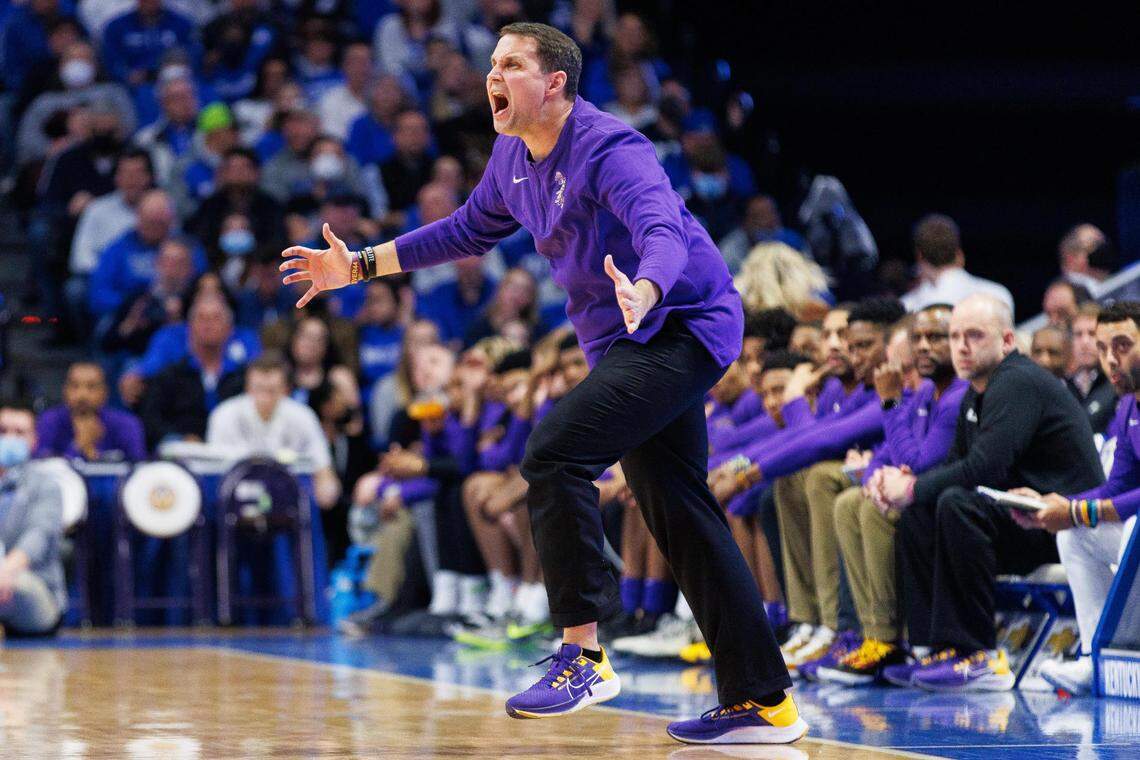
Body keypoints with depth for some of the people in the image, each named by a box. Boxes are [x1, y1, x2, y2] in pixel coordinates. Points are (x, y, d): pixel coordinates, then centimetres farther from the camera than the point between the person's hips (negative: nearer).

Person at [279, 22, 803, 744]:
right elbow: (471, 228, 25)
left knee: (553, 451, -24)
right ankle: (764, 704, 12)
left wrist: (644, 293, -59)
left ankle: (582, 654, -17)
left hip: (681, 326, -10)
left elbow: (664, 233, -37)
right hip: (629, 339, 10)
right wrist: (360, 265, 23)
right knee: (679, 516, 8)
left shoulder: (610, 150, -21)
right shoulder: (514, 157, 6)